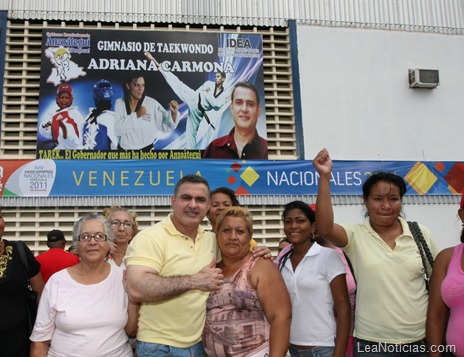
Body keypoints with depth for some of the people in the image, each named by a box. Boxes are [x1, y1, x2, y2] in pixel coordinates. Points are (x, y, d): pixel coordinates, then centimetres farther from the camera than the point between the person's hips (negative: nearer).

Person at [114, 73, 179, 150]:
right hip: (124, 149, 1)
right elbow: (115, 128, -15)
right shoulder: (119, 103, -4)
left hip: (146, 148, -1)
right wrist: (136, 115, -20)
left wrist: (173, 113, -30)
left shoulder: (151, 103, -9)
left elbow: (166, 125, -12)